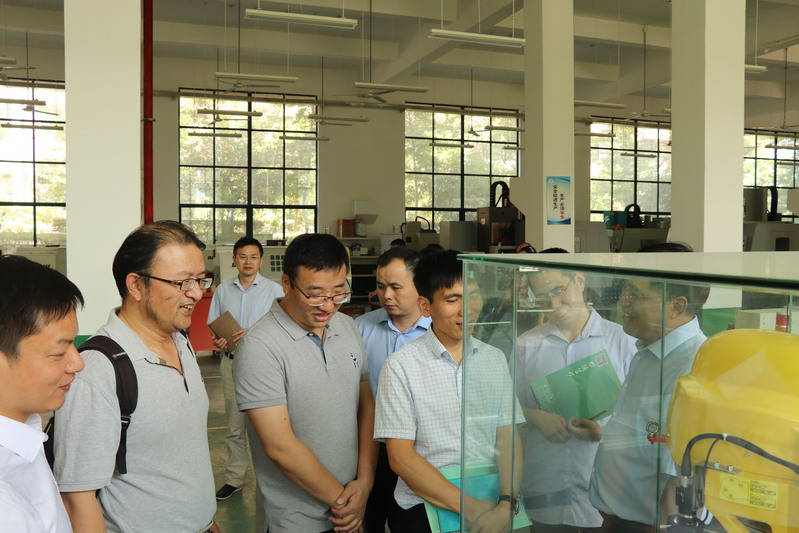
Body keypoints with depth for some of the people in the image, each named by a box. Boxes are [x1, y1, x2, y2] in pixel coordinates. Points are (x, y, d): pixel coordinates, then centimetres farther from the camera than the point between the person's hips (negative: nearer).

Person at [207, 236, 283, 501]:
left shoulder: (274, 290, -1)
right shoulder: (223, 289, 10)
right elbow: (212, 324, 15)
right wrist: (217, 338, -6)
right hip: (231, 362, 3)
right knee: (234, 424, 11)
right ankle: (234, 477, 23)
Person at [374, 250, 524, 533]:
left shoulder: (495, 359, 9)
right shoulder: (401, 366, -4)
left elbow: (508, 438, 4)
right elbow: (400, 457, -7)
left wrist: (507, 502, -12)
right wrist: (469, 507, -13)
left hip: (492, 503, 2)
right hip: (425, 507, -1)